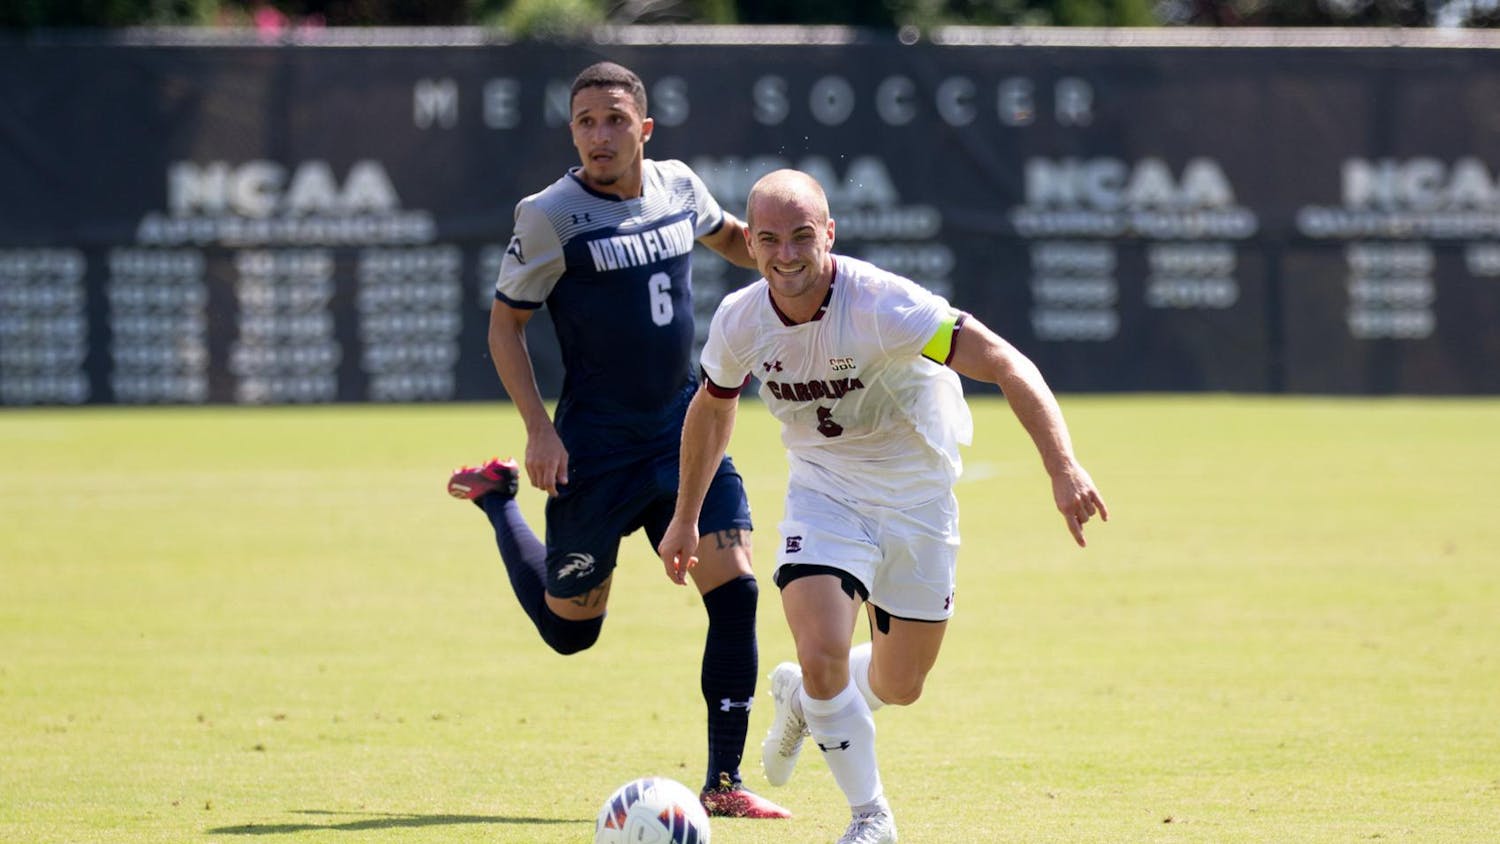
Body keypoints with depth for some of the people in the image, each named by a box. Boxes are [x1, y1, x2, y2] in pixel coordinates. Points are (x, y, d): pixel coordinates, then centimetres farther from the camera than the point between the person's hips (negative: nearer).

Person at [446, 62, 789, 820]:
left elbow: (727, 236, 26)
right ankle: (497, 496, 37)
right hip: (597, 447, -4)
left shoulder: (678, 187, 3)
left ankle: (723, 782, -2)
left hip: (684, 431, 4)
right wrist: (539, 429, -14)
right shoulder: (551, 216, -12)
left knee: (735, 591, -12)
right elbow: (505, 324, -4)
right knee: (569, 628, 9)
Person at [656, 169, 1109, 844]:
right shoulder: (739, 320, -14)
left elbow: (1005, 364, -33)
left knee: (899, 686, 8)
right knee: (823, 655, -20)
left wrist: (1063, 469, -44)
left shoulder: (881, 304, -29)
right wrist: (685, 519, 17)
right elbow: (711, 409, 8)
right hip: (823, 497, 1)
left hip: (917, 501, -1)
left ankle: (803, 696, 44)